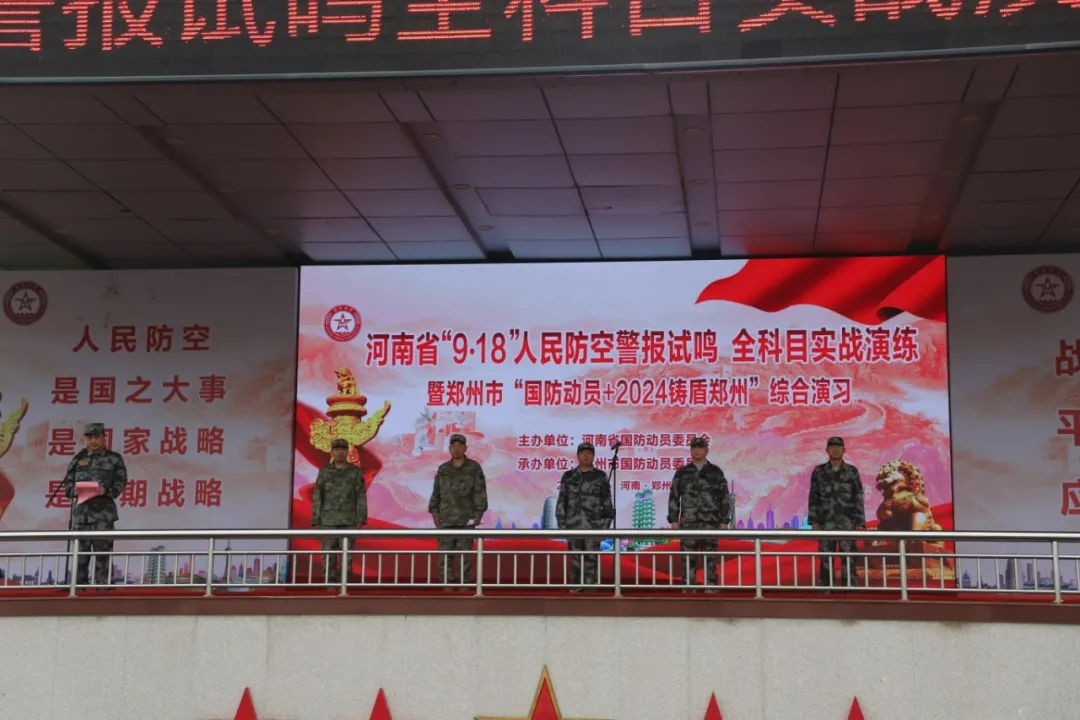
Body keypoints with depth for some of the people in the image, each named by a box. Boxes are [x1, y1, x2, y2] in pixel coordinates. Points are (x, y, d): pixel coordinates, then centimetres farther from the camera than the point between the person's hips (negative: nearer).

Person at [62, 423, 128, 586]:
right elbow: (68, 482, 13)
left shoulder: (114, 459, 6)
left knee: (103, 552, -8)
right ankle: (79, 585, 9)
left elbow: (120, 482, 1)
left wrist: (106, 490, -18)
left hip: (103, 510, -3)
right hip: (81, 510, 3)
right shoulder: (78, 459, 15)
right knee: (80, 554, 4)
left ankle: (103, 585, -8)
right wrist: (75, 491, -10)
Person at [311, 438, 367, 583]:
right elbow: (317, 499, 3)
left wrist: (360, 521, -9)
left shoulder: (356, 472, 2)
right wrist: (316, 522, -3)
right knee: (329, 556, -1)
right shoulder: (324, 472, 5)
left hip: (349, 520, -1)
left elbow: (361, 498, 0)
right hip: (329, 520, 1)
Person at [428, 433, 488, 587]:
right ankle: (446, 585, 1)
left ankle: (463, 584, 3)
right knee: (444, 553, -2)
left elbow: (480, 492, -1)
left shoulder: (474, 468, 2)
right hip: (446, 518, 2)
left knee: (465, 554, -1)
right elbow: (436, 492, 12)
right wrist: (434, 512, 2)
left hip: (466, 519, -2)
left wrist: (478, 514, -9)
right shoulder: (443, 469, 11)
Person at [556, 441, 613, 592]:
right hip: (573, 523, 1)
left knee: (592, 558, -3)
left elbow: (607, 502, 3)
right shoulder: (568, 476, 6)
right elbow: (561, 501, 5)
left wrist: (606, 523, -4)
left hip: (593, 524, -1)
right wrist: (561, 524, -2)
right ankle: (576, 588, 8)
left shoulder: (601, 477, 4)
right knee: (575, 558, 3)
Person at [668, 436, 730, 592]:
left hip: (711, 522, -1)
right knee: (688, 557, -2)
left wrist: (724, 521, -1)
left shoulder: (716, 472, 6)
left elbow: (725, 498, 6)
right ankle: (688, 589, 1)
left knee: (710, 558, -1)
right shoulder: (682, 472, 8)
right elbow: (674, 498, 8)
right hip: (688, 522, 1)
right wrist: (673, 520, 0)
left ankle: (710, 588, 1)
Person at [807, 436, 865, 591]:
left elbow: (858, 498, 2)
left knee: (848, 557, -3)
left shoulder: (852, 471, 3)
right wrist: (814, 522, -5)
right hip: (826, 522, 0)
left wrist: (860, 523, -5)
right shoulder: (818, 471, 4)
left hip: (847, 522, 0)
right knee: (826, 557, -1)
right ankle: (825, 589, 4)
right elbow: (813, 498, 4)